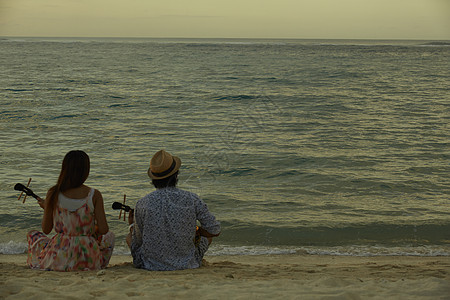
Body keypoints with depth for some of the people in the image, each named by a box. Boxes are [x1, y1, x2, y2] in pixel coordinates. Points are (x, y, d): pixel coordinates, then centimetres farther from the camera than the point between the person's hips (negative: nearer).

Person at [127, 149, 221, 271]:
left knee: (130, 238, 31)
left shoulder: (142, 204, -14)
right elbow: (215, 231, -8)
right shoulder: (191, 200, -14)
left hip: (150, 264, 0)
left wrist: (132, 225, 18)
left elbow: (137, 242, -3)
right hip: (186, 264, 0)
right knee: (207, 237, 29)